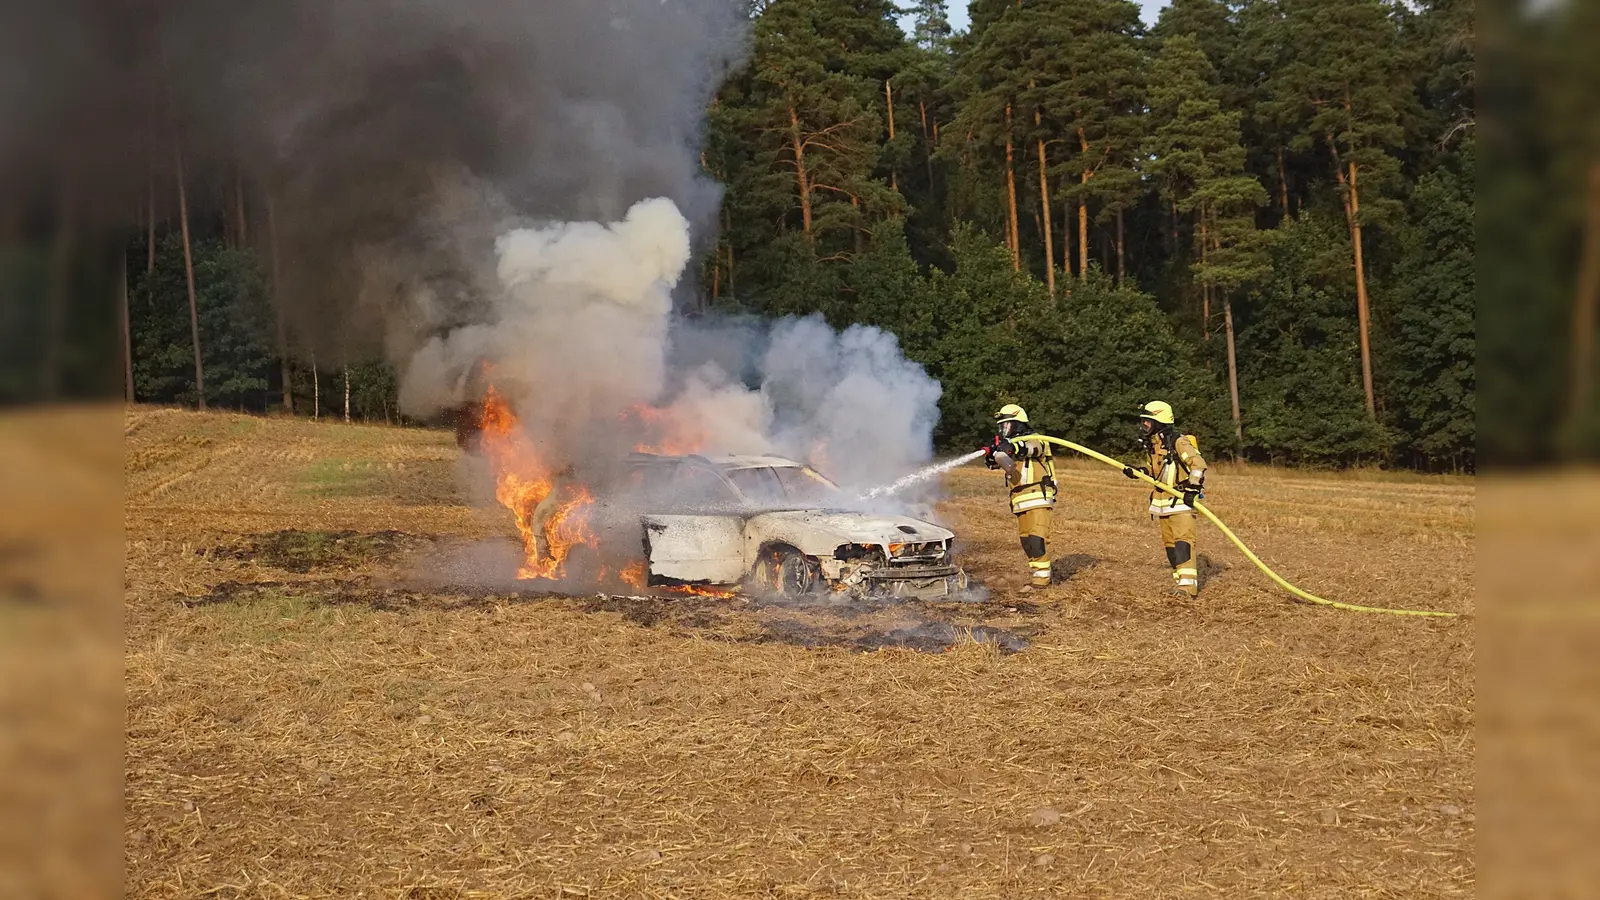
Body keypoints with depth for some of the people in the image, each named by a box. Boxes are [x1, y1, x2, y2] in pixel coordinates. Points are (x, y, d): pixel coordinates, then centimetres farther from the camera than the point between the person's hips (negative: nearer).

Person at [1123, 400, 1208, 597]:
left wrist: (1192, 489, -25)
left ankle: (1187, 583, -20)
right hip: (1163, 501, 9)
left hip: (1181, 500, -9)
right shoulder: (1154, 445, 12)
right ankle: (1181, 577, 19)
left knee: (1182, 539, -15)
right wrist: (1137, 472, 11)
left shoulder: (1178, 442, -16)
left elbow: (1198, 464, -21)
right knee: (1169, 542, 11)